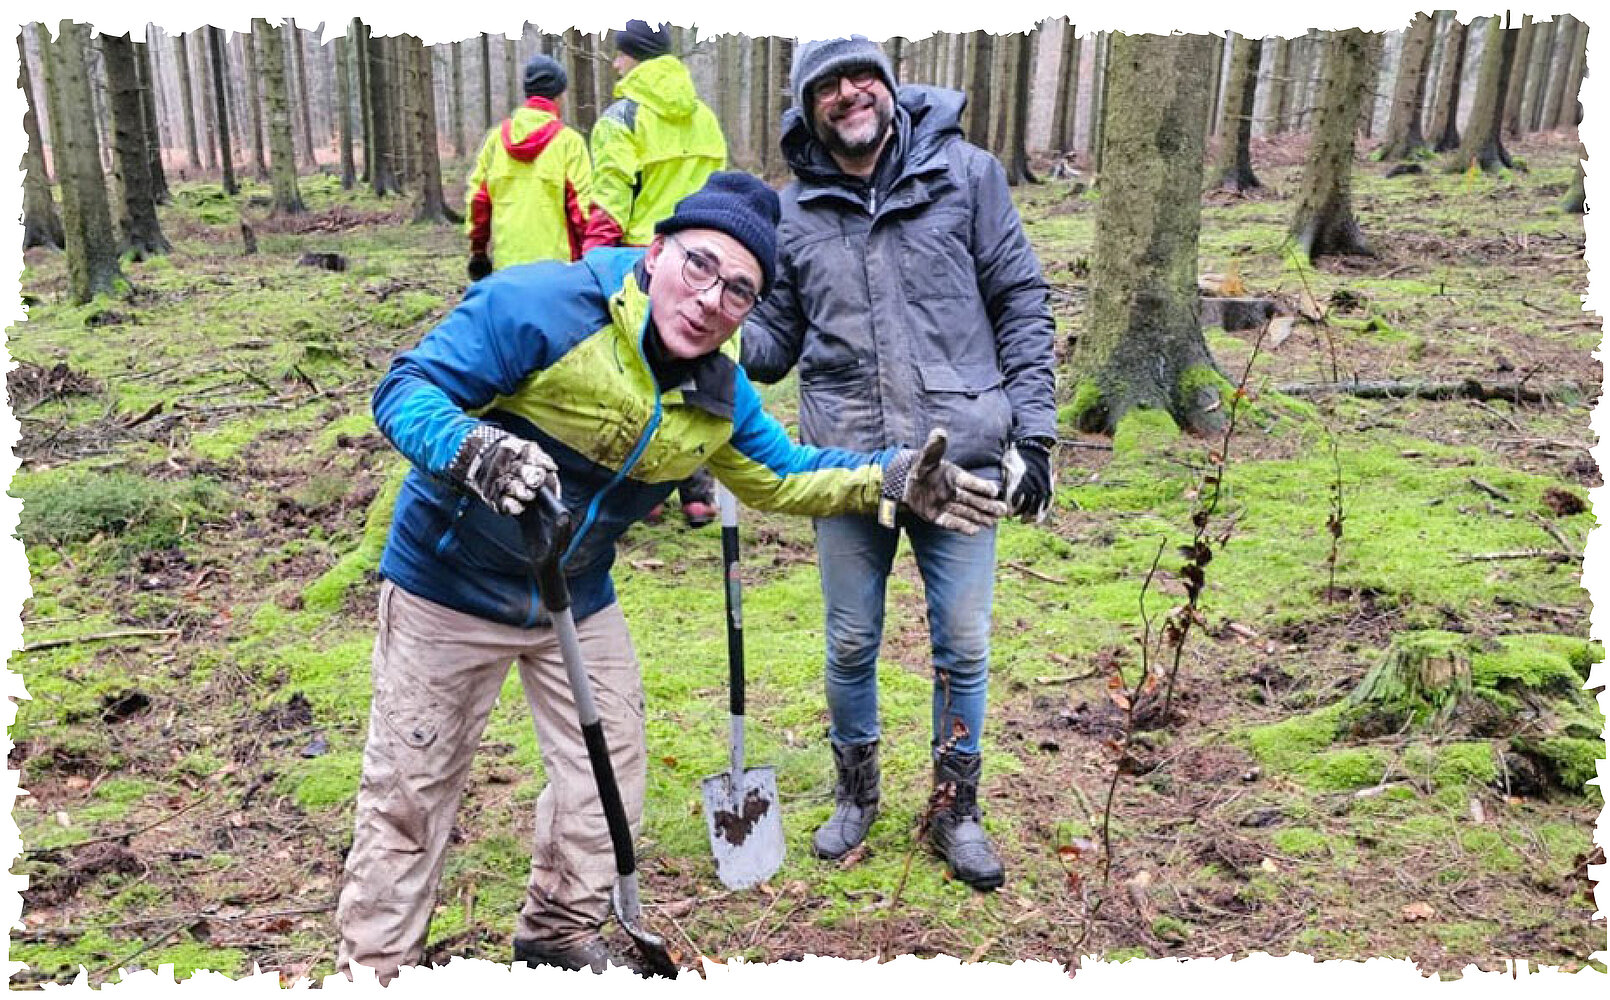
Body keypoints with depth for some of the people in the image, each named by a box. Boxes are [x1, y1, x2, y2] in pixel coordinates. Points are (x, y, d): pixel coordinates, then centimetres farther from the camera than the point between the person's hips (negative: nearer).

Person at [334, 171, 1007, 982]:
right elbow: (405, 391, -25)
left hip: (578, 601, 6)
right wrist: (473, 452, -46)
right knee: (409, 793, 6)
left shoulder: (719, 394, -6)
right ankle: (370, 970, 27)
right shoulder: (540, 306, -26)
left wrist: (890, 481, -3)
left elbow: (781, 475, 10)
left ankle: (557, 940, 38)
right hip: (450, 583, -5)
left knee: (607, 778, 14)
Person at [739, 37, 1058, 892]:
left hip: (960, 456, -1)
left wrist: (1033, 430, -2)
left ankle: (956, 811, 29)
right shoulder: (792, 211, 5)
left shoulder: (965, 174, 1)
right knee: (850, 644, 12)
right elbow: (776, 337, 10)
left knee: (962, 643, 7)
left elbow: (1020, 303, 2)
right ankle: (856, 794, 37)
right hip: (847, 461, 2)